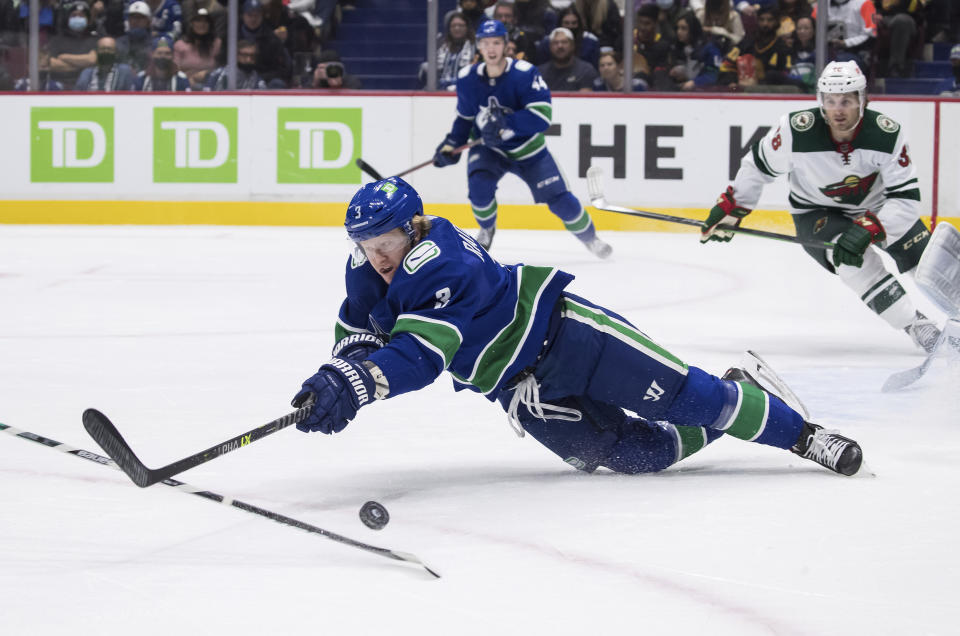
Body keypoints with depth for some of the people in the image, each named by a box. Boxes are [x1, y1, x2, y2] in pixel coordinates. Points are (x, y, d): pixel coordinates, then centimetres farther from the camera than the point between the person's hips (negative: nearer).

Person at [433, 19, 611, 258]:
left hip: (528, 149, -2)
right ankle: (487, 229, 6)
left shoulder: (525, 74, -24)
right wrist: (451, 144, -6)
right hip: (488, 148, 2)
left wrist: (505, 124, -44)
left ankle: (589, 237, 25)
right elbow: (464, 117, 7)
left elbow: (542, 116, -33)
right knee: (479, 186, -26)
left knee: (560, 200, -4)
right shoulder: (467, 79, -10)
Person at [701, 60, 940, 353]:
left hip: (876, 206, 2)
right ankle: (918, 326, -26)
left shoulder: (887, 134, -29)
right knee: (849, 257, -31)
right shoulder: (797, 130, -30)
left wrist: (867, 229, -42)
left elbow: (906, 199, -29)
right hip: (816, 212, -2)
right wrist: (731, 208, -9)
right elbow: (758, 165, -11)